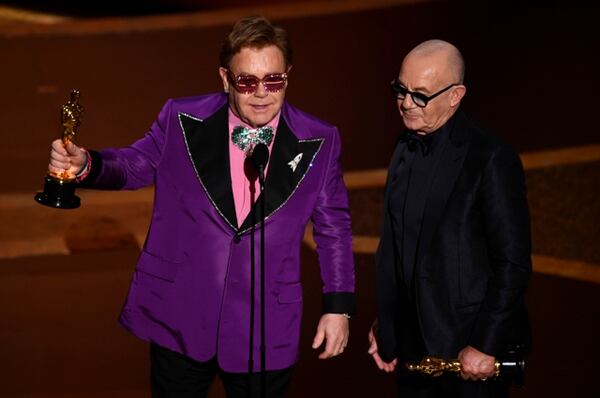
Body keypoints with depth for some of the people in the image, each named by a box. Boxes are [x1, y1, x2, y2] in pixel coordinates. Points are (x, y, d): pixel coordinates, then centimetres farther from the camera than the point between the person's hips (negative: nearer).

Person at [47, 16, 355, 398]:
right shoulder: (183, 120, -5)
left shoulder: (318, 142, -5)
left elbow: (334, 226, 4)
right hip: (179, 321, 1)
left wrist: (339, 305, 2)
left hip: (265, 332, 0)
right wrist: (86, 164, -11)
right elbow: (135, 164, 10)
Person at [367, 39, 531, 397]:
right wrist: (383, 322, 11)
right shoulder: (407, 149, 7)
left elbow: (513, 264, -15)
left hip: (470, 351, -6)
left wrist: (485, 346, -15)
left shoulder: (491, 159, -15)